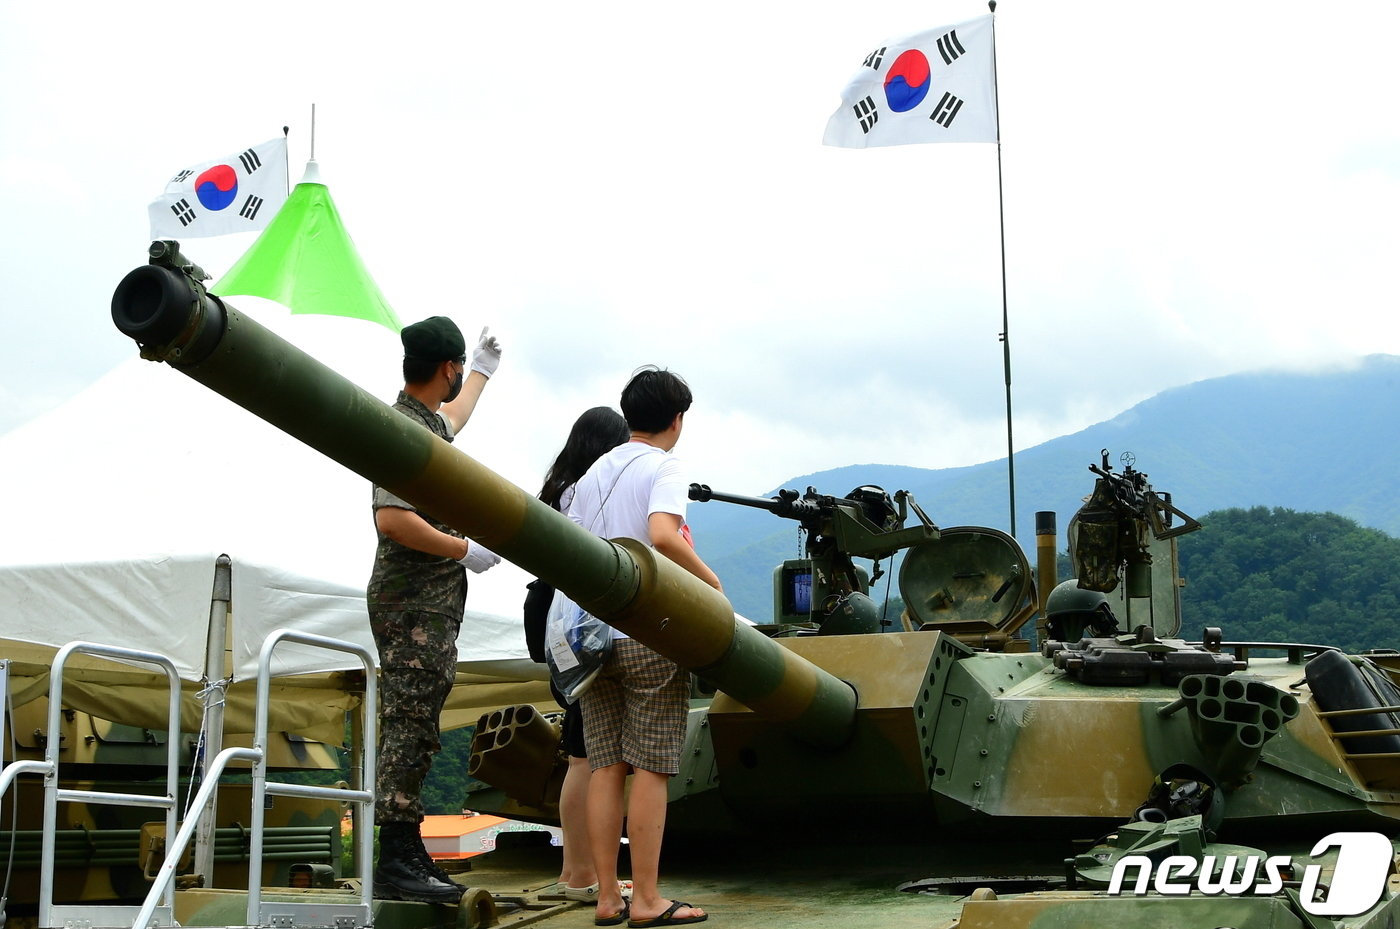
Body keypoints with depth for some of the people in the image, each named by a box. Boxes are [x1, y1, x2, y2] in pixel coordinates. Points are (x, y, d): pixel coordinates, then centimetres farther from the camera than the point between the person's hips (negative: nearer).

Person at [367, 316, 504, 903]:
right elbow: (393, 519, -27)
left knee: (414, 732, 11)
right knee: (410, 730, -10)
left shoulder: (427, 421, 16)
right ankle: (396, 865, -8)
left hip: (431, 605, 10)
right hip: (414, 606, -10)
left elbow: (451, 421, 43)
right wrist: (465, 551, -18)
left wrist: (483, 373, 56)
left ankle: (410, 857, 15)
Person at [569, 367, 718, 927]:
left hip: (594, 635, 6)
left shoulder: (592, 473, 16)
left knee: (606, 767, 6)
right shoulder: (663, 467, -4)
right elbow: (662, 535, -22)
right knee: (651, 769, -3)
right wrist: (709, 579, -11)